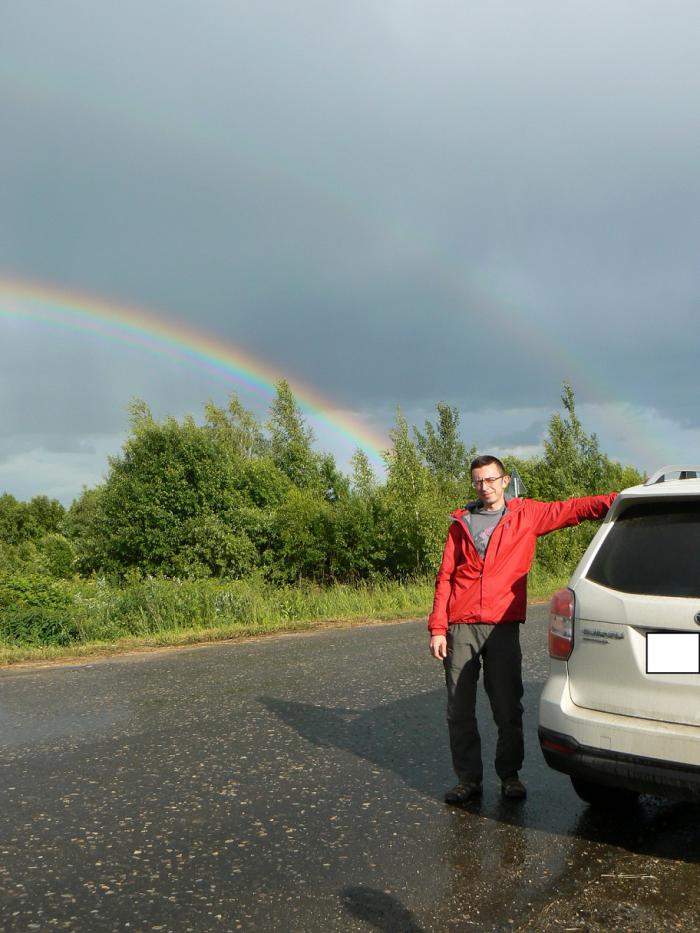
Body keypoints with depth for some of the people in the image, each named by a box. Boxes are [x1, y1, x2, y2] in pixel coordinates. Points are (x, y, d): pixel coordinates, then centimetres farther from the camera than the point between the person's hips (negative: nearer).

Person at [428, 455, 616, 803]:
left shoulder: (527, 515, 9)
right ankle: (468, 779, 14)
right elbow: (445, 577, 10)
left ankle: (510, 775, 19)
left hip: (502, 627, -1)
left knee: (508, 708, 3)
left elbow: (572, 509, 2)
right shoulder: (461, 523, 12)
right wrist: (437, 628, 2)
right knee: (459, 709, 3)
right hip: (461, 627, 2)